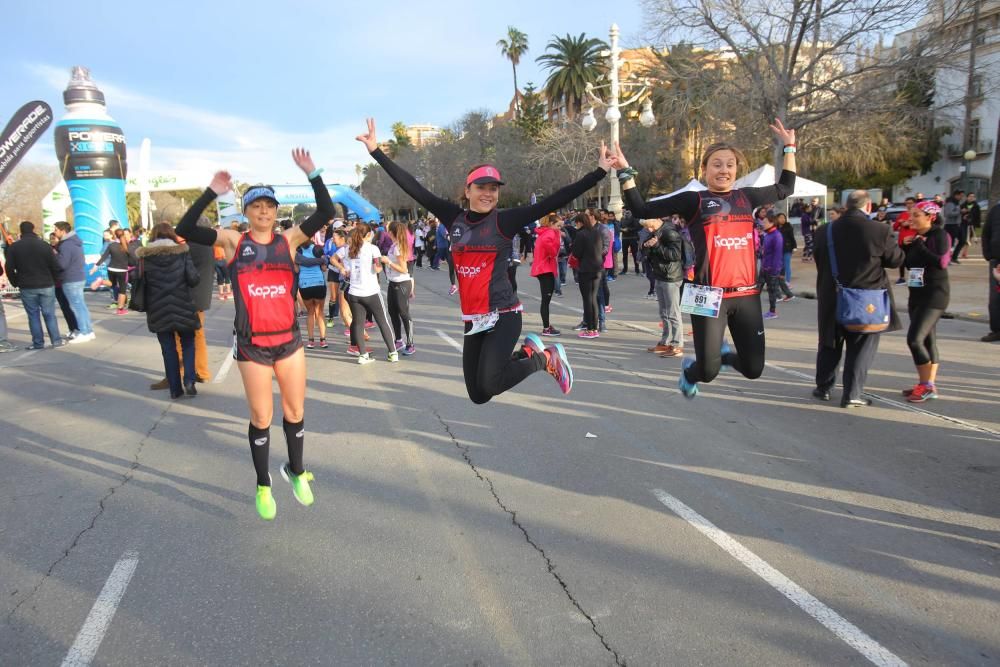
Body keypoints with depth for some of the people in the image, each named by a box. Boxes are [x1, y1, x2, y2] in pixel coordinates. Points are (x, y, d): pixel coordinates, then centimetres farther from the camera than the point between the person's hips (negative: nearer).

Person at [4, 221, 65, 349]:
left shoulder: (13, 247, -2)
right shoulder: (45, 245, -3)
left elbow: (9, 269, -2)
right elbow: (55, 266, -3)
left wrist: (15, 283, 11)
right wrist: (57, 280, 9)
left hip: (27, 287, 0)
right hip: (46, 286, 0)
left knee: (33, 315, 5)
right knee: (49, 314, 5)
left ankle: (38, 343, 6)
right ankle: (57, 341, 5)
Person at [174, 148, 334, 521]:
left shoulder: (289, 239, 1)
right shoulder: (234, 241, -1)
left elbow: (326, 213, -9)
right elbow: (185, 230, -10)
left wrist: (311, 174, -16)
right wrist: (211, 193, -16)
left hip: (289, 340, 2)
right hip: (252, 345, -1)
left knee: (295, 411, 12)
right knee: (261, 417, 8)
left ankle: (296, 471, 35)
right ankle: (263, 486, 26)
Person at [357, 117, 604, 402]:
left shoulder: (505, 220, -5)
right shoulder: (454, 218, 4)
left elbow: (553, 201, -10)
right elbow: (413, 188, 6)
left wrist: (599, 171, -14)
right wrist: (375, 151, 6)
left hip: (503, 314, -5)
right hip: (472, 319, 5)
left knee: (489, 385, -19)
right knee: (478, 396, 9)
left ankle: (546, 358, 8)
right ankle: (526, 351, 32)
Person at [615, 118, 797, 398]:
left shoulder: (746, 196, 11)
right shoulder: (693, 201, -1)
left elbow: (785, 189, 30)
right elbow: (642, 210, -5)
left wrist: (789, 148, 30)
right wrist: (626, 173, -10)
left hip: (746, 294, 5)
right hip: (710, 295, -4)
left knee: (753, 369, 8)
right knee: (708, 372, -4)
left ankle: (724, 352, 42)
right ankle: (689, 370, 33)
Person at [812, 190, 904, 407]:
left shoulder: (826, 231, -1)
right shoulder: (879, 230, -13)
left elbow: (819, 261, 10)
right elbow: (896, 259, -2)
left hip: (833, 298, 4)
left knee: (830, 344, 18)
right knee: (862, 347, 6)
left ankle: (823, 387, 27)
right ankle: (852, 395, 6)